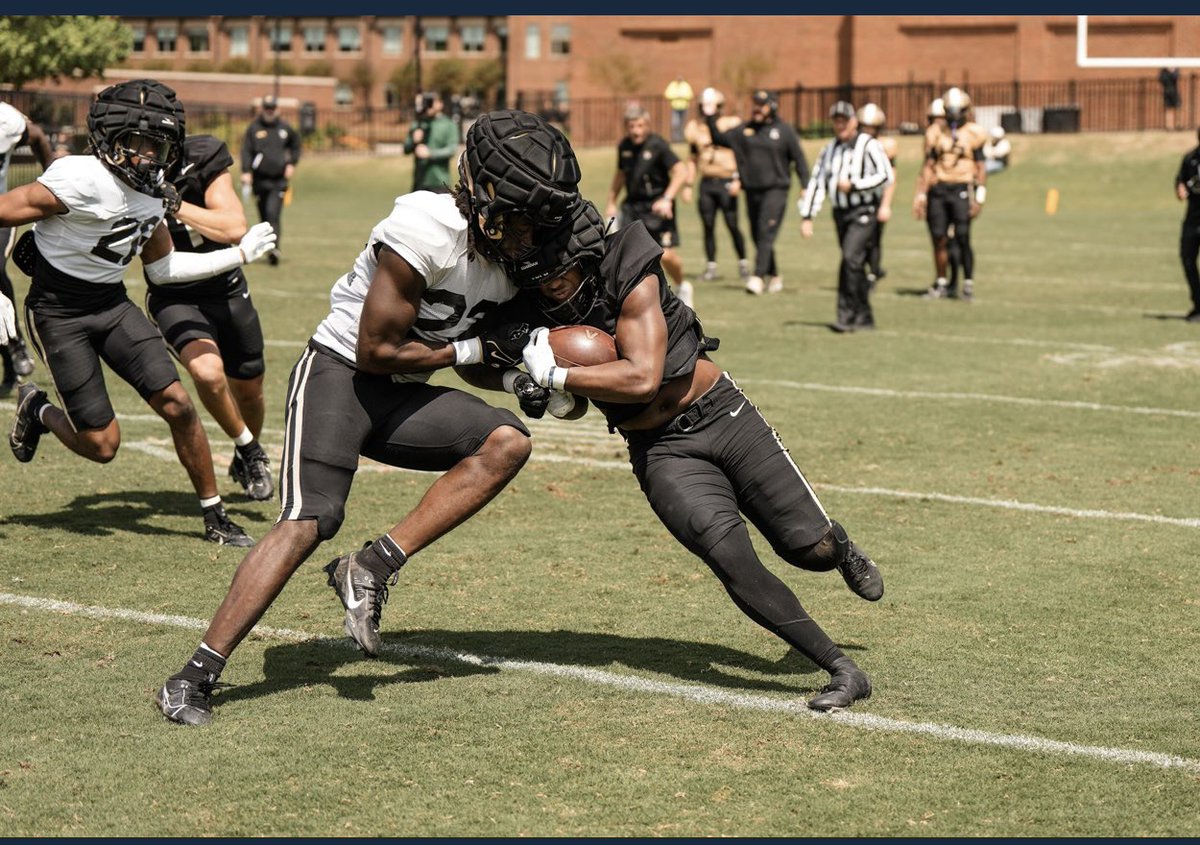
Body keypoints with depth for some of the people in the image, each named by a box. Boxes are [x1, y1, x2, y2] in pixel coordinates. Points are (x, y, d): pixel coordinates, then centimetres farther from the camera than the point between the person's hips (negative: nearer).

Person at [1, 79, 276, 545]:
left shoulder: (154, 192, 2)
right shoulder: (84, 180, -23)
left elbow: (162, 268, 14)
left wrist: (239, 254, 14)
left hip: (113, 305, 6)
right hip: (59, 312, -6)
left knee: (177, 403, -9)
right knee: (101, 445, -6)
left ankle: (215, 517, 5)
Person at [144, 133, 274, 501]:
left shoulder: (202, 159, -20)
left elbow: (235, 229, -29)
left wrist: (173, 204, -35)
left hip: (226, 291, 1)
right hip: (174, 298, -1)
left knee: (248, 391, 16)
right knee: (208, 373, -28)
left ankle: (246, 459, 49)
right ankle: (249, 450, 0)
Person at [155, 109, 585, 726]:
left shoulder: (511, 260, 2)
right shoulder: (427, 231, -23)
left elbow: (484, 345, 19)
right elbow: (376, 351, -19)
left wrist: (513, 375, -3)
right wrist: (475, 349, -14)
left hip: (400, 397, 8)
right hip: (339, 373, -7)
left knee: (506, 441, -14)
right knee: (308, 523, -20)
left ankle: (373, 568, -13)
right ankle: (193, 678, -16)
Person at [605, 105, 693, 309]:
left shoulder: (658, 145, -11)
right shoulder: (624, 146, 7)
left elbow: (681, 172, -16)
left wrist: (667, 199, -25)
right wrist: (611, 202, 24)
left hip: (656, 207, -5)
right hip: (632, 206, 5)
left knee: (666, 255, -8)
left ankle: (682, 287, 23)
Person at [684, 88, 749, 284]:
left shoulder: (731, 125, -3)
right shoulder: (695, 128, 9)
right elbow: (693, 159, 17)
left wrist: (738, 179, -14)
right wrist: (688, 185, 13)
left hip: (726, 182, -4)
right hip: (706, 184, 4)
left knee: (732, 225, -5)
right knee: (708, 226, 2)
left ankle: (743, 263, 10)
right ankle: (711, 267, 8)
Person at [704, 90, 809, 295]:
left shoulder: (784, 131, 1)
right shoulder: (744, 131, 11)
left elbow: (799, 159, 2)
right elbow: (719, 138, 17)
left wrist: (805, 186, -6)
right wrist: (710, 117, 5)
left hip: (775, 190, -5)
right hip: (752, 191, 5)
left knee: (766, 234, -16)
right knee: (758, 237, 9)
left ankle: (758, 277, -22)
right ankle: (774, 276, 23)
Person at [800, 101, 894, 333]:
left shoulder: (869, 146, -8)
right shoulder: (830, 149, 13)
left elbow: (886, 176, -16)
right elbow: (817, 182, 12)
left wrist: (853, 185, -18)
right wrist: (807, 216, 6)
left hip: (864, 212, -7)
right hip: (840, 213, 7)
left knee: (851, 259, -19)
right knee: (854, 265, 10)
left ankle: (847, 315, -16)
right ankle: (863, 318, 18)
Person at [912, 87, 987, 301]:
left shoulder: (973, 133, 1)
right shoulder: (935, 132, 9)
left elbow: (980, 167, 0)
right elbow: (928, 165, 11)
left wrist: (979, 196, -8)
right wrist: (921, 194, 6)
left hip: (962, 189, -3)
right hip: (938, 188, 3)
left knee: (962, 238, -10)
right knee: (939, 239, 2)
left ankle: (968, 283, -1)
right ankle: (941, 283, 14)